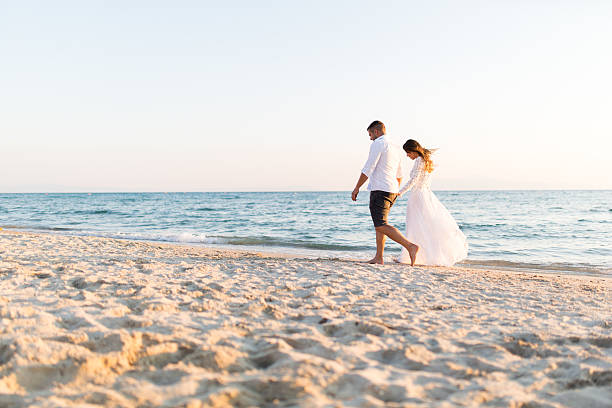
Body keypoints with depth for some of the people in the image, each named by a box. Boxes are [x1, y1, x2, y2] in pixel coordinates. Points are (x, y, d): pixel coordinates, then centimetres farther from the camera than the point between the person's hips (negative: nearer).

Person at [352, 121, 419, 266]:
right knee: (379, 223, 15)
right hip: (392, 191, 10)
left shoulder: (378, 144, -9)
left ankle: (410, 246, -23)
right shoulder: (396, 148, 18)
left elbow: (368, 169, -13)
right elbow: (399, 174, 26)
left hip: (380, 190, -9)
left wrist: (357, 188, -7)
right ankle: (379, 257, 14)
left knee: (381, 225, -13)